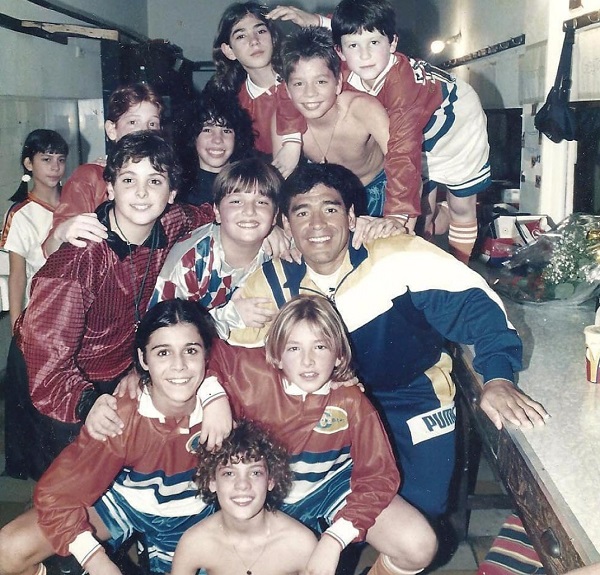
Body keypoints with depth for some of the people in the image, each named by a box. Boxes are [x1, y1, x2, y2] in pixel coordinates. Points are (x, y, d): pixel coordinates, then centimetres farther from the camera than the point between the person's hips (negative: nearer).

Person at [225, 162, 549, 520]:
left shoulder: (398, 258, -22)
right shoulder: (271, 283, -12)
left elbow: (472, 302, -24)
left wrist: (498, 376, -36)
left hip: (415, 400, -2)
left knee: (421, 511, -6)